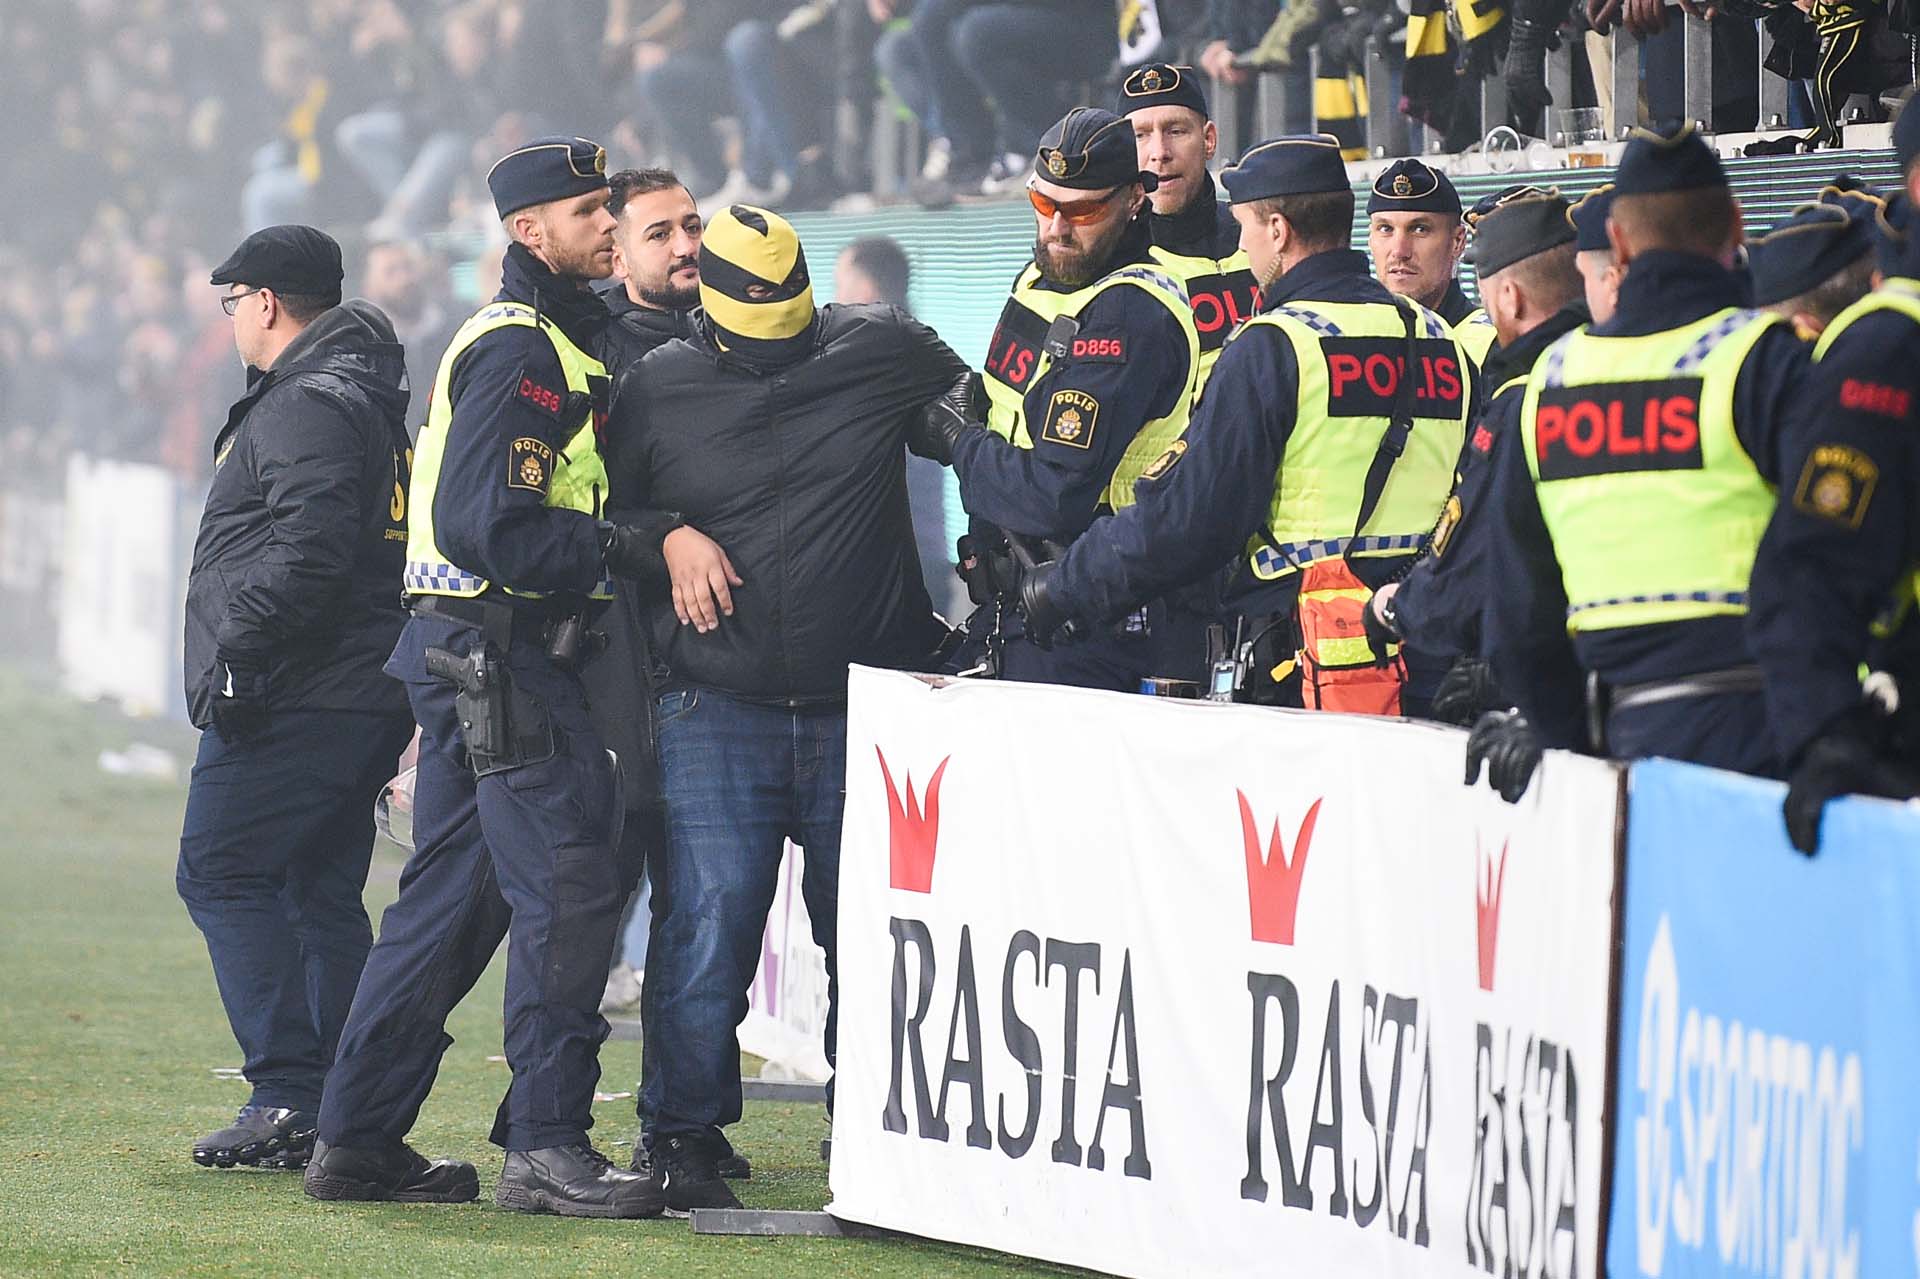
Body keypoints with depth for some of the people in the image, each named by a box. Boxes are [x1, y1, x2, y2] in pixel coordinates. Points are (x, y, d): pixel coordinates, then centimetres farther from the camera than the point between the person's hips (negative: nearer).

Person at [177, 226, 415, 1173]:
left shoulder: (306, 408, -12)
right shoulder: (371, 401, 21)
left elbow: (306, 551, -24)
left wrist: (239, 651, -22)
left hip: (293, 702, -10)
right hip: (369, 696, 10)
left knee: (220, 873, -8)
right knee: (321, 891, 12)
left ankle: (289, 1093, -15)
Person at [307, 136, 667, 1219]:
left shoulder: (541, 339, 20)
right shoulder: (525, 350, -13)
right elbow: (487, 524, -23)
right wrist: (628, 550, -19)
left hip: (470, 655, 11)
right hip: (504, 652, -11)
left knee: (452, 895, 12)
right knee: (572, 882, -10)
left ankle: (360, 1139, 15)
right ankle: (548, 1147, -10)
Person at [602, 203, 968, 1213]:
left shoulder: (880, 353, 5)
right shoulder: (658, 389, 5)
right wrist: (669, 539, -4)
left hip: (862, 708, 1)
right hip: (715, 715, -1)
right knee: (706, 922, -7)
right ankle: (681, 1136, 4)